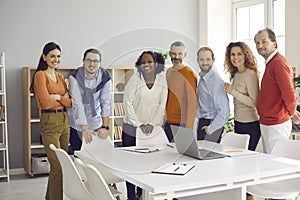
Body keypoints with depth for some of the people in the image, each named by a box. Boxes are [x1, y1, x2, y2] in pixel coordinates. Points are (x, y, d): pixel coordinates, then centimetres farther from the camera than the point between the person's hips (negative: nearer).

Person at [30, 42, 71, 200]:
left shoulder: (60, 76, 15)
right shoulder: (40, 75, -7)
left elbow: (71, 102, 8)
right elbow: (46, 102, -16)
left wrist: (58, 97, -8)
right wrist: (64, 100, -1)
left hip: (64, 121, 7)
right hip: (50, 122, -7)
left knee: (62, 164, 12)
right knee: (57, 166, -6)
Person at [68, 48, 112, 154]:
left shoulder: (105, 77, -10)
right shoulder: (75, 77, -16)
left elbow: (105, 103, -10)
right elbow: (77, 104, -22)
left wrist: (105, 127, -16)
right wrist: (84, 128, -28)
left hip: (96, 123, 2)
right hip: (77, 124, -1)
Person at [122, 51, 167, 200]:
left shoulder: (162, 80, 0)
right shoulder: (135, 79, -6)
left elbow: (162, 105, -1)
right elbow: (127, 103, -9)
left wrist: (152, 124, -11)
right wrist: (139, 124, -12)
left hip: (152, 129, 2)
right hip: (131, 128, -1)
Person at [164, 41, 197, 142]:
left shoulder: (188, 74, -11)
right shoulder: (168, 71, 11)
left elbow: (192, 102, -14)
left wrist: (188, 128, -17)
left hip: (181, 124, -7)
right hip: (167, 122, 7)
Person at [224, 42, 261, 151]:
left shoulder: (251, 74, -15)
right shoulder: (235, 74, 9)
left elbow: (254, 102, -20)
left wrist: (233, 92, -22)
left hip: (250, 125, -8)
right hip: (238, 123, 8)